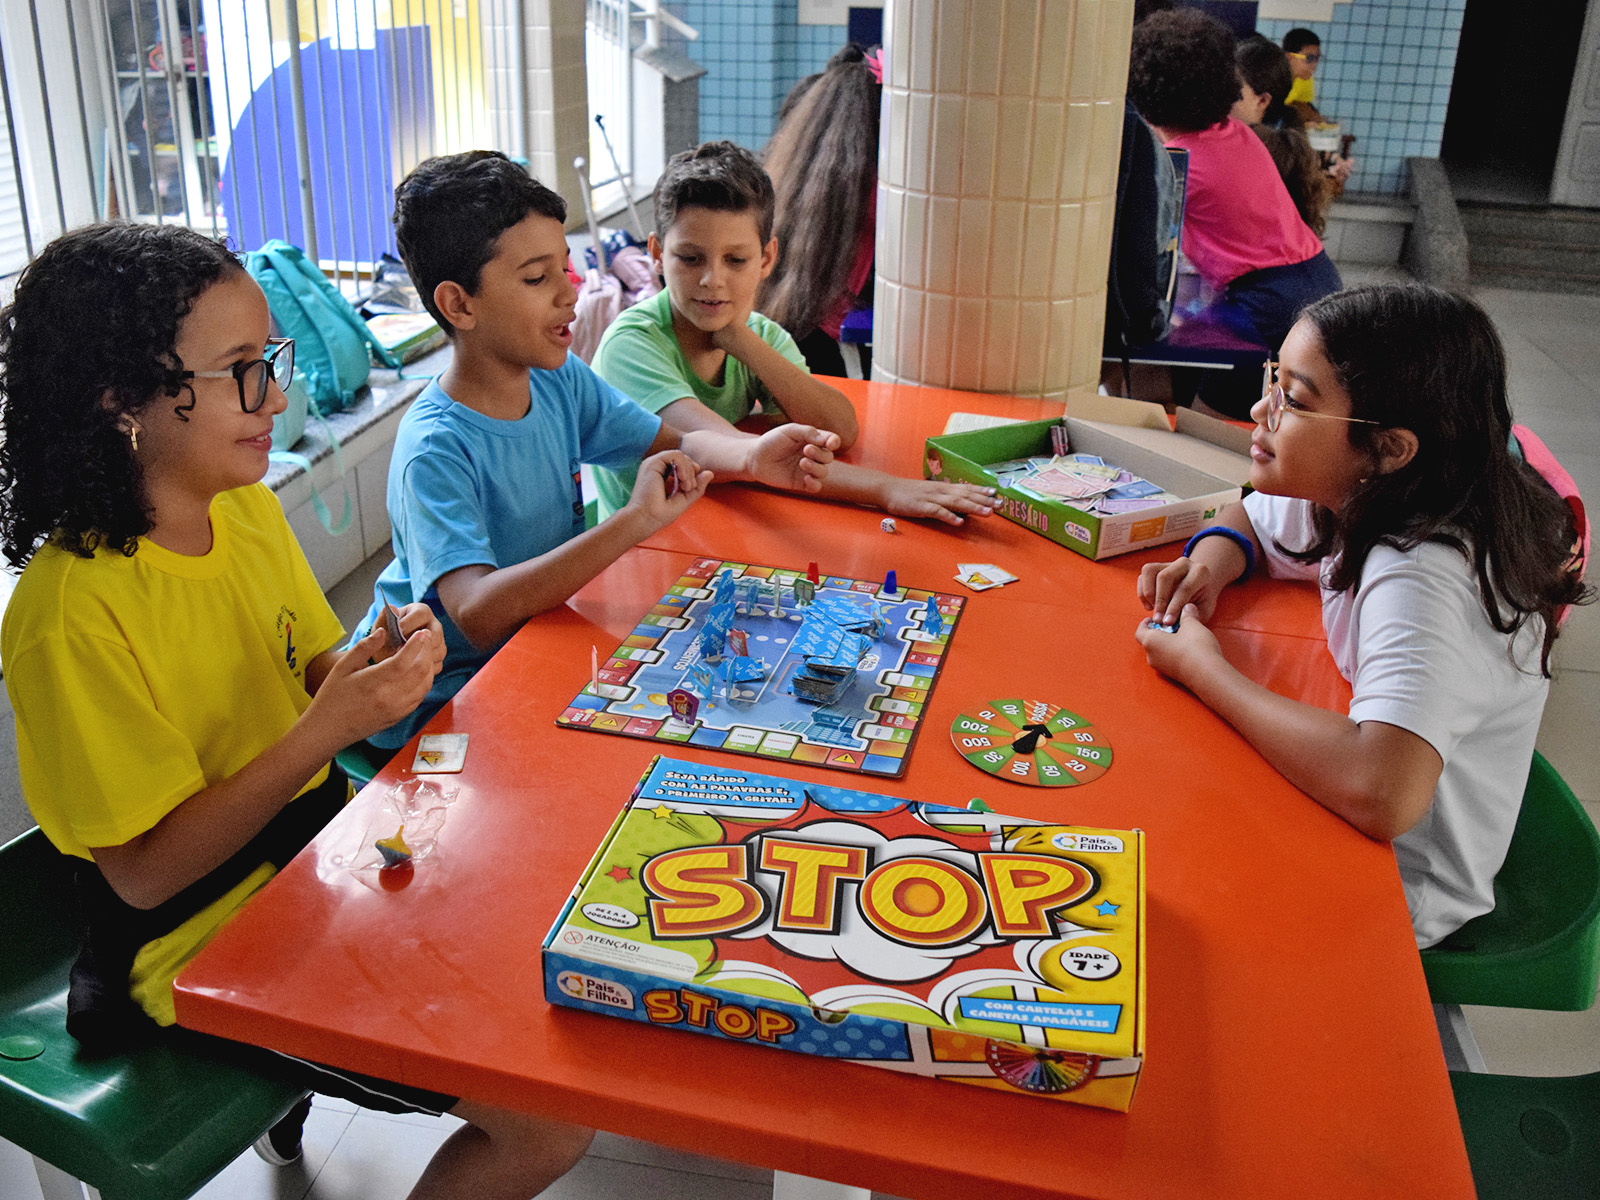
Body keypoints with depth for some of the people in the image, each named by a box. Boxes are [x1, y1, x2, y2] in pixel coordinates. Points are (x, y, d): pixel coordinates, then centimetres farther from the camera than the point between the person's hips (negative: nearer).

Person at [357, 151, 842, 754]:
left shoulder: (558, 377, -3)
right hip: (440, 704, -7)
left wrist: (752, 455, -20)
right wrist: (633, 520, -44)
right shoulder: (434, 449, -27)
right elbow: (479, 614, -40)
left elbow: (678, 442, 4)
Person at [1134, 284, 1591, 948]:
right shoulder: (1358, 497, -9)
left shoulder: (1426, 578, -34)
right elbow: (1251, 518, 13)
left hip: (1403, 888, -7)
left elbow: (1381, 795, -48)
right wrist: (1208, 565, -11)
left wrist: (1202, 667, -35)